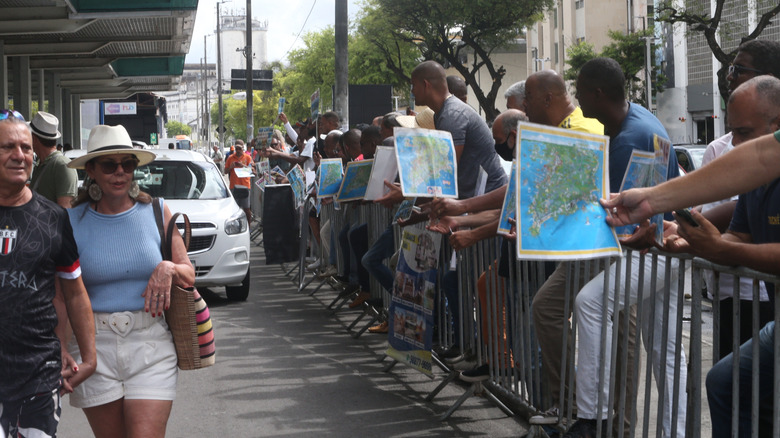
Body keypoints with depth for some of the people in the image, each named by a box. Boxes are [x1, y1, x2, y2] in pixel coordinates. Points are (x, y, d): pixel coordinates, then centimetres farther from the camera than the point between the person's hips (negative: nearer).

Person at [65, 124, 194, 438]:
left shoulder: (156, 212, 5)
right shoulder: (72, 221, 1)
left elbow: (189, 275, 10)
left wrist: (168, 269, -13)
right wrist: (62, 353, -9)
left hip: (151, 344, 0)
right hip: (94, 346, 0)